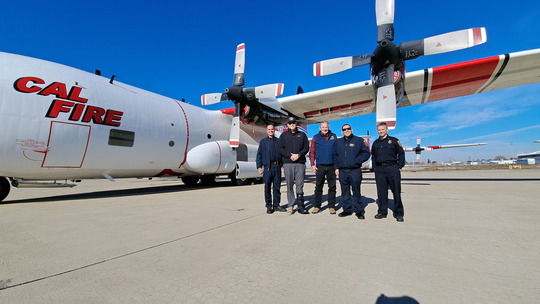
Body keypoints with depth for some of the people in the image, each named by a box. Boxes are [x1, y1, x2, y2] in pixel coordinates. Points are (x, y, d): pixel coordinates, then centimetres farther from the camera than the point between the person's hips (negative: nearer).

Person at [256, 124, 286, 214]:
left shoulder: (278, 141, 13)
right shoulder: (263, 141, 11)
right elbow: (259, 155, 7)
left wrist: (282, 162, 2)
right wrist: (259, 166, -1)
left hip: (277, 166, 1)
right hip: (267, 166, -1)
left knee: (277, 186, 5)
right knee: (267, 186, 2)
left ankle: (276, 205, 16)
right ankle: (269, 206, 12)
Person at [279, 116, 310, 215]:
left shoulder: (302, 135, 15)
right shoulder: (283, 135, 12)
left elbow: (306, 147, 7)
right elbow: (281, 149, 4)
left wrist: (298, 155, -10)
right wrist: (290, 155, -11)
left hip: (300, 163, 1)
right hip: (288, 163, 0)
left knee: (300, 185, 1)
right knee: (289, 185, 2)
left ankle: (301, 206, 7)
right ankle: (290, 205, 10)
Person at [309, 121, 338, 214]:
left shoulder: (334, 137, 9)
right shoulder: (316, 138, 6)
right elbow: (312, 151, 4)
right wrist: (312, 164, -4)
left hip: (331, 166, 1)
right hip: (320, 165, -1)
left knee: (332, 187, 6)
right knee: (318, 187, 4)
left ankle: (331, 206, 17)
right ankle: (317, 206, 14)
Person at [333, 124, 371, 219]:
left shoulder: (359, 140, 4)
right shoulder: (338, 142, 14)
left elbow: (366, 153, 0)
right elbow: (335, 156, 17)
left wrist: (356, 161, -11)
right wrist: (336, 167, 7)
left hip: (355, 171, -3)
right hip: (342, 171, 4)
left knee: (356, 191, 3)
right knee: (345, 192, 9)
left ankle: (359, 211, 15)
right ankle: (347, 209, 21)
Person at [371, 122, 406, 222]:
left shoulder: (394, 140, 4)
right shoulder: (375, 143, 16)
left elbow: (401, 153, 4)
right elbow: (373, 156, 23)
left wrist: (399, 166, -5)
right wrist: (374, 167, 12)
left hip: (392, 169, -3)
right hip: (379, 170, 4)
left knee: (396, 192, 1)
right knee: (381, 192, 7)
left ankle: (398, 213, 12)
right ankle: (382, 212, 18)